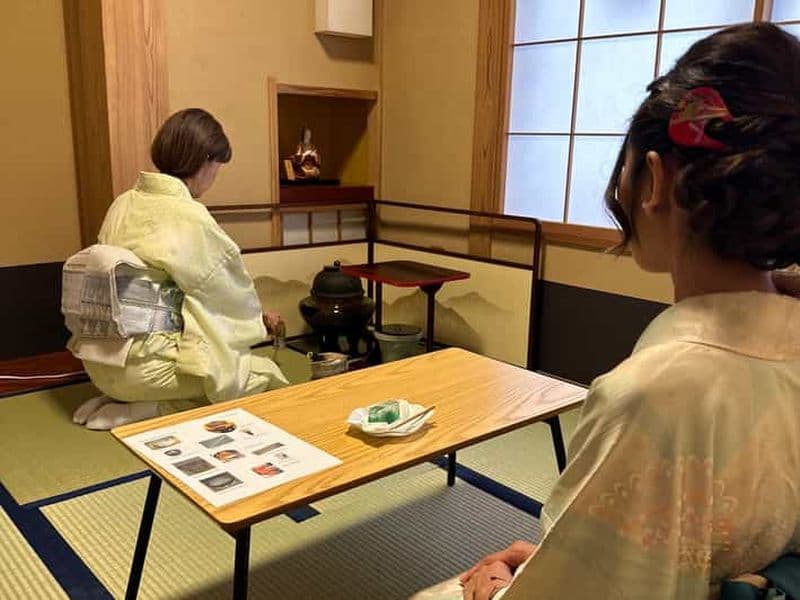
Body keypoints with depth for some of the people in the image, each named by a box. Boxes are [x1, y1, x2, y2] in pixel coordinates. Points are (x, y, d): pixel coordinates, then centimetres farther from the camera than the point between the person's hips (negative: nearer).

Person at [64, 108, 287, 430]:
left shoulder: (124, 204, 6)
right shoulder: (189, 216, -15)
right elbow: (231, 289, -2)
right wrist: (256, 317, 21)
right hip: (143, 365, -8)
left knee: (238, 357, 23)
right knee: (265, 375, 5)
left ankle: (123, 401, 11)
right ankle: (152, 411, -2)